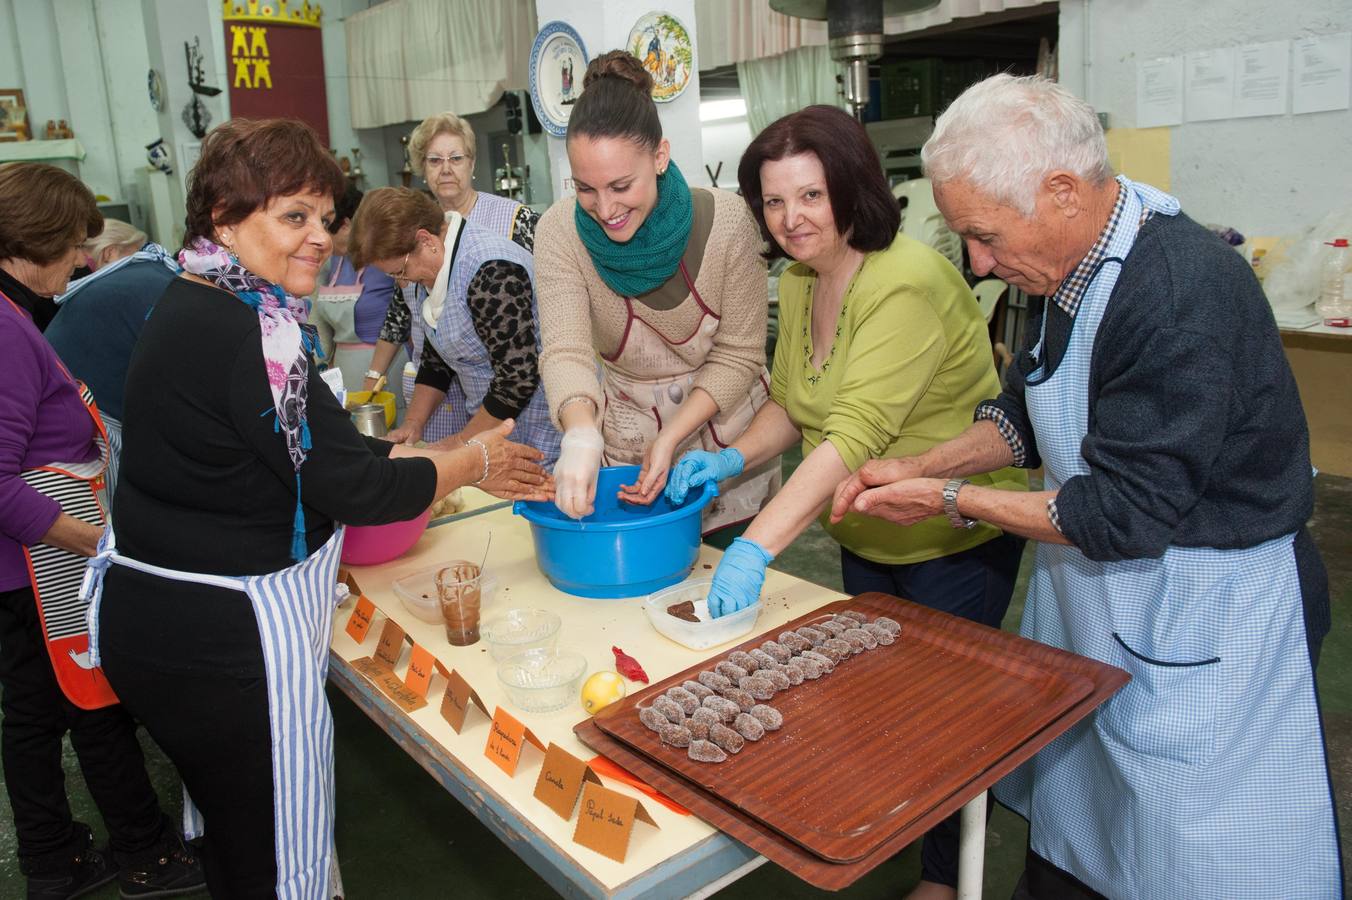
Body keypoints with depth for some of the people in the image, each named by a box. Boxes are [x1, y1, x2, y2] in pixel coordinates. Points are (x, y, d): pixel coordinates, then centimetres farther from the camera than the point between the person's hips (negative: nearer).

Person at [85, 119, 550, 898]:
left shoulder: (192, 308, 8)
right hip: (224, 638, -10)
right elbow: (345, 487, -19)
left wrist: (469, 467, 8)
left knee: (233, 836, 26)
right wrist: (473, 464, -4)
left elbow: (325, 448, 10)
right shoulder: (240, 334, -23)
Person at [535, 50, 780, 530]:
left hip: (726, 432, 0)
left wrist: (672, 438, -26)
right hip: (624, 441, 1)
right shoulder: (560, 231, -16)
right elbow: (566, 351, -25)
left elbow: (738, 355, -15)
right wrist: (580, 436, -45)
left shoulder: (726, 220, -20)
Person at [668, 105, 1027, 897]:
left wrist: (757, 546, -40)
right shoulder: (800, 281, -1)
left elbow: (857, 435, -35)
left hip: (954, 541, -8)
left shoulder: (907, 284, -28)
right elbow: (792, 403, 7)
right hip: (862, 539, 8)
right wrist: (733, 459, -12)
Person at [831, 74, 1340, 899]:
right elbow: (1028, 414, 11)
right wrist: (918, 469, -3)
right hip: (1091, 602, 8)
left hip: (1200, 622, -8)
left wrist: (950, 500, -17)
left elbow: (1125, 514, -26)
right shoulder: (1077, 266, 0)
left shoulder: (1183, 296, -28)